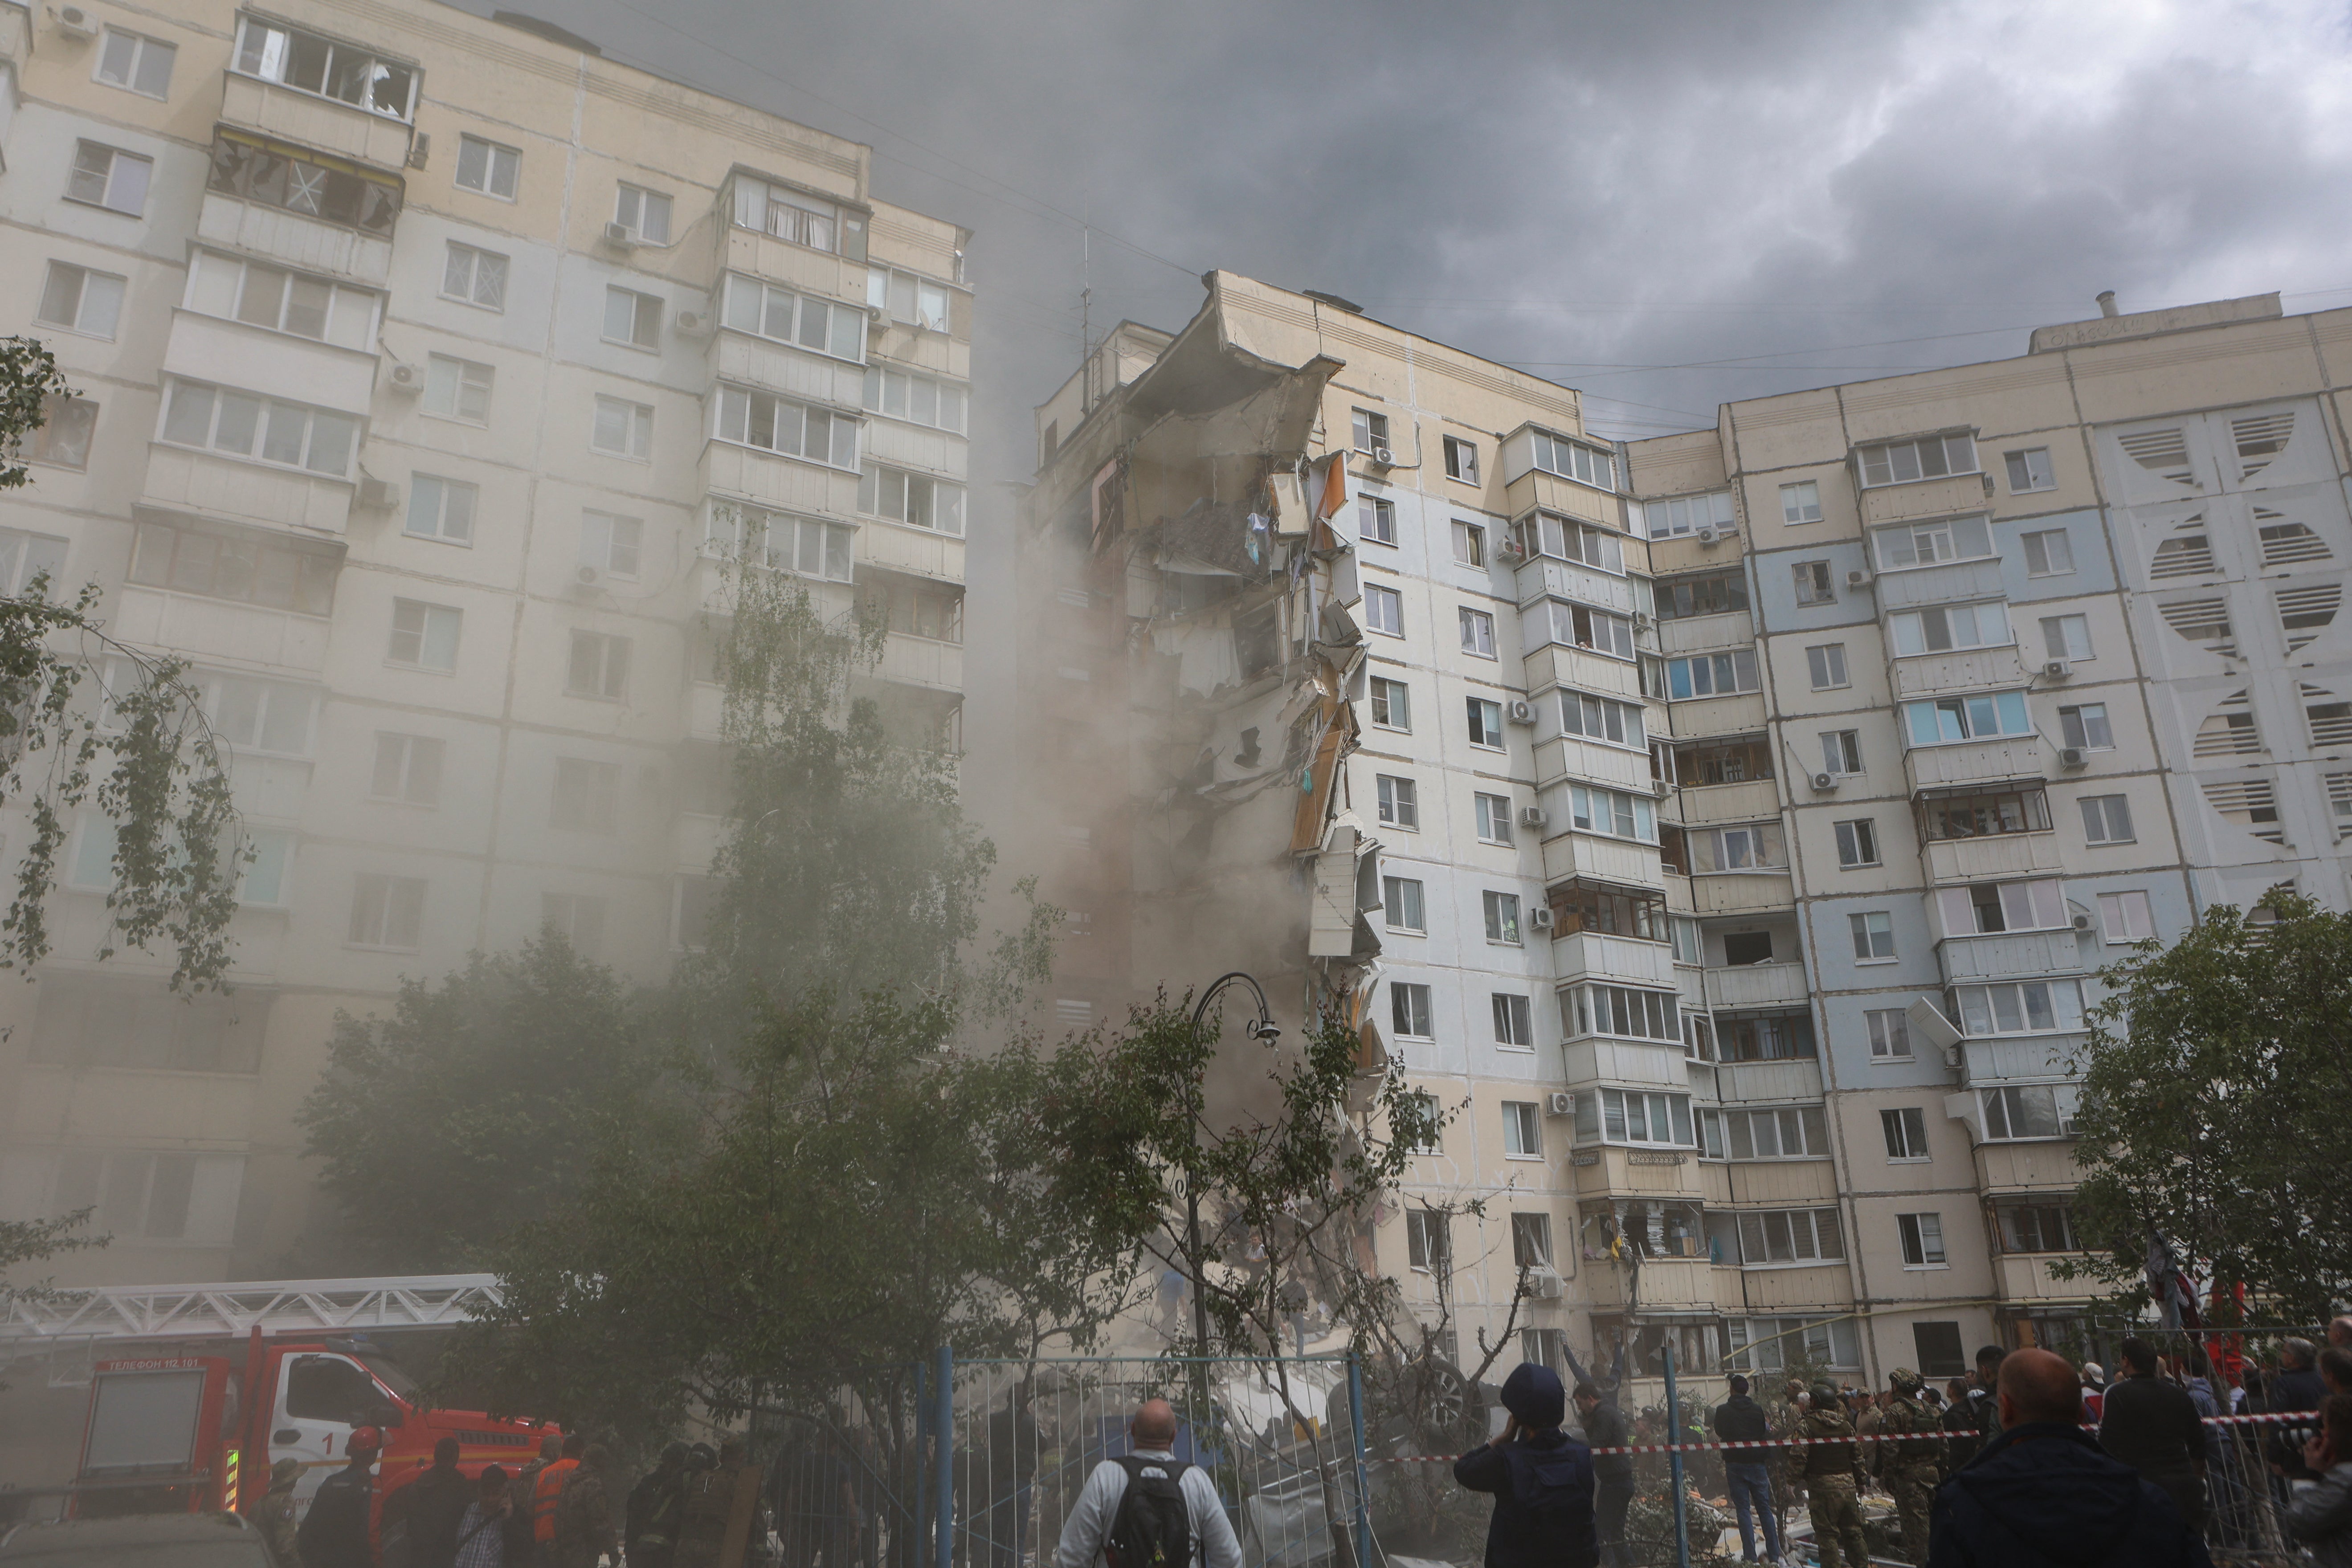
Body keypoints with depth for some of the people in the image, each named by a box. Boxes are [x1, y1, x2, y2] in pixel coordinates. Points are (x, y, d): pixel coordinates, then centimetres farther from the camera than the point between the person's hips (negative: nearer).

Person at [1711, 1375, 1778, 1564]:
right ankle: (1774, 1554, 10)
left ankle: (1750, 1556, -3)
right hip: (1757, 1463, 2)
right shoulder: (1758, 1410, -1)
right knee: (1765, 1508, 10)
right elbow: (1766, 1435, 4)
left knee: (1743, 1509, 1)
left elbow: (1718, 1436, 5)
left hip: (1735, 1464, -2)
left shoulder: (1722, 1411, -5)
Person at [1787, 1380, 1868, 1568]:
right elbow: (1858, 1456, 14)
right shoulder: (1846, 1425, 8)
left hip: (1822, 1484, -5)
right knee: (1853, 1531, 16)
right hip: (1848, 1483, 5)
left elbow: (1798, 1456, -14)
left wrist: (1793, 1481, -3)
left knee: (1827, 1532, 1)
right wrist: (1861, 1482, 24)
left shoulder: (1806, 1426, -9)